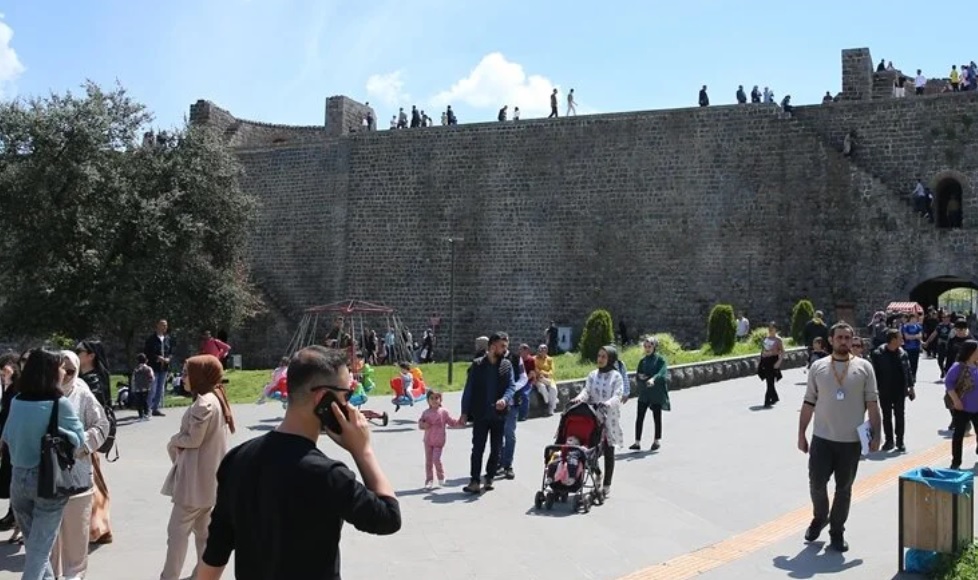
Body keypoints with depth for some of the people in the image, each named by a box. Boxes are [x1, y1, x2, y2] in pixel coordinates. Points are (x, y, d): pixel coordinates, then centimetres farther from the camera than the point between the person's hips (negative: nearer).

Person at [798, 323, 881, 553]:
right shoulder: (818, 367, 2)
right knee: (816, 484, 5)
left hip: (851, 441, 0)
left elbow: (872, 403, 0)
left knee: (844, 489, 9)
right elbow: (809, 403, 5)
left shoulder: (864, 367, 0)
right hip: (822, 438, 1)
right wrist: (801, 434, 3)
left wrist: (875, 435, -5)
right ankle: (819, 518, 32)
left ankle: (837, 532, 24)